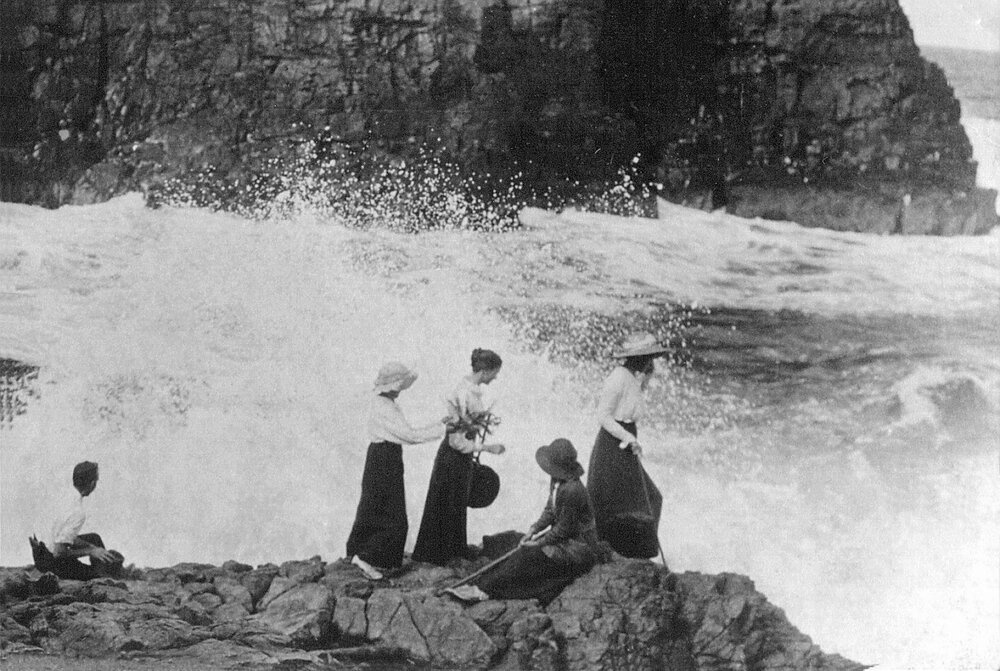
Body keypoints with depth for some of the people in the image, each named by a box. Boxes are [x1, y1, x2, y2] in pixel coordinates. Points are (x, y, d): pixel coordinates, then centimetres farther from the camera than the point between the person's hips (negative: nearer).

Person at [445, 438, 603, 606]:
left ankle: (485, 589, -20)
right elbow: (550, 510, 11)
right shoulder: (557, 481, 2)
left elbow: (563, 529, -22)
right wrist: (535, 529, -4)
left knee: (528, 554, -20)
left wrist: (539, 542, -16)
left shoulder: (572, 491, -28)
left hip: (578, 548, -9)